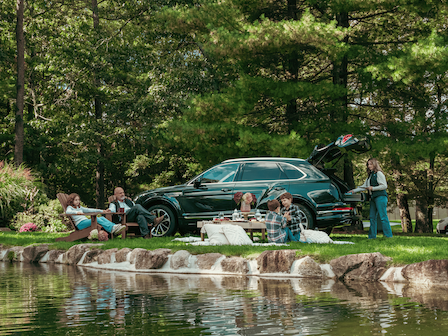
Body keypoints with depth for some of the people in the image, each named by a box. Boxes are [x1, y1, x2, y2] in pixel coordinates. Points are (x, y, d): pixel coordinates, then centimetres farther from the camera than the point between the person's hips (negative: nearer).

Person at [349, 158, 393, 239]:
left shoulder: (379, 174, -3)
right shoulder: (370, 175, 22)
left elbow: (384, 186, -9)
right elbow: (364, 186, 26)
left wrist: (373, 188, -12)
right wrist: (354, 191, 18)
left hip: (380, 197, -9)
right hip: (373, 198, 9)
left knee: (382, 217, -11)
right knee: (372, 217, 5)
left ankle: (388, 235, -11)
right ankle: (372, 236, 6)